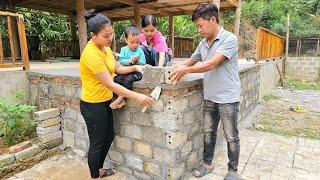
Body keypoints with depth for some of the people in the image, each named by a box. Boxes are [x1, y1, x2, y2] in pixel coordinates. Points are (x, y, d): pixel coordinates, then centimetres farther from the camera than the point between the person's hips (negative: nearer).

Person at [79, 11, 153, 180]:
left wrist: (135, 67, -5)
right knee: (97, 143, 8)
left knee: (109, 136, 21)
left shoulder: (105, 48, 1)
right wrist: (137, 96, -27)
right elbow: (110, 85, -28)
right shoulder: (91, 54, -27)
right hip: (93, 106, -9)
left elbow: (118, 68, 11)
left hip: (104, 102, 9)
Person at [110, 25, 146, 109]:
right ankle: (122, 100, -19)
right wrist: (129, 61, -18)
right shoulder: (123, 49, 5)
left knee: (128, 80, -32)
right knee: (116, 79, -24)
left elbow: (143, 62, -1)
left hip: (136, 71, -3)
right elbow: (121, 61, -3)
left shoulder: (140, 51, 2)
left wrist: (137, 61, -21)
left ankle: (119, 99, -20)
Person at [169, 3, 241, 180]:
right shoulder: (202, 44, 6)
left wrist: (186, 70, -20)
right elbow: (190, 61, 17)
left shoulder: (229, 39, -15)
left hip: (228, 98, -6)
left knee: (231, 137, 9)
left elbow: (212, 64, -24)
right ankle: (207, 163, 35)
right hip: (209, 98, 6)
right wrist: (174, 69, 2)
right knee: (208, 133, 17)